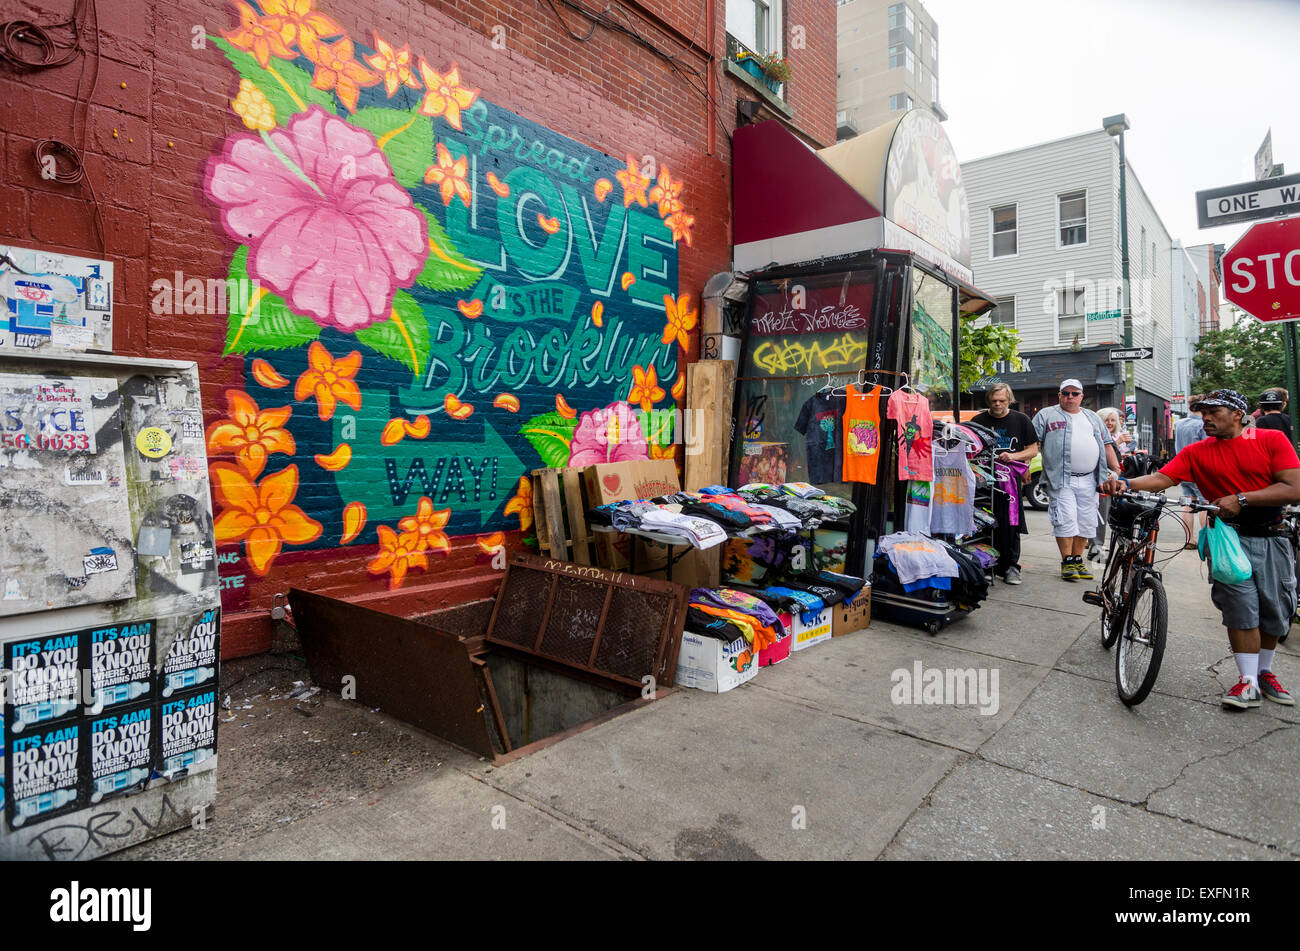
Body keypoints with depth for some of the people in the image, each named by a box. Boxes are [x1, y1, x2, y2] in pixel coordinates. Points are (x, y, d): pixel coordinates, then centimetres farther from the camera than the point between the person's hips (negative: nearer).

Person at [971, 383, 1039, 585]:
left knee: (1010, 524, -2)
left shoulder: (1021, 420, 9)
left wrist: (1014, 456, -9)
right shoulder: (978, 421, 9)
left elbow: (1033, 450, 10)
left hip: (1010, 479, 0)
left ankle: (1011, 566, 7)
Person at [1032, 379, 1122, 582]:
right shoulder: (1046, 415, 7)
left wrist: (1117, 471, 13)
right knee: (1065, 520, -8)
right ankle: (1067, 562, 0)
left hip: (1088, 480, 5)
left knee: (1086, 522, 6)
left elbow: (1107, 445, 21)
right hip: (1060, 480, -5)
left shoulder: (1092, 418, 22)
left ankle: (1078, 559, 18)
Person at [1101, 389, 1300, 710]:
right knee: (1241, 607, -9)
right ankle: (1248, 682, -2)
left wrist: (1241, 498, -18)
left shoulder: (1272, 439, -1)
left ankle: (1265, 672, 29)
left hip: (1272, 539, 1)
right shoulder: (1197, 452, 2)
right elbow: (1161, 478, -11)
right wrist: (1126, 483, -30)